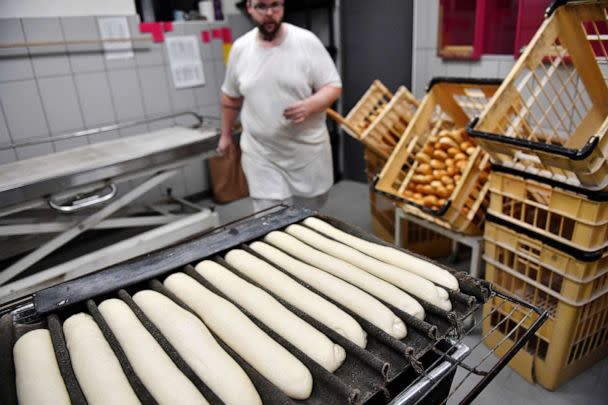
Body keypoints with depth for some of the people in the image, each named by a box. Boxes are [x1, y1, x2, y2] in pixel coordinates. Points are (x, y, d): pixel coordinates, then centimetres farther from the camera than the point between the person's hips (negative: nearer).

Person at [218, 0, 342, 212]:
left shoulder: (306, 41, -8)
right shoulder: (240, 48, 2)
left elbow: (333, 86, -6)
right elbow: (231, 96, 15)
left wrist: (309, 105, -27)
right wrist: (226, 134, 22)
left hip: (308, 150, -1)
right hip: (261, 154, 1)